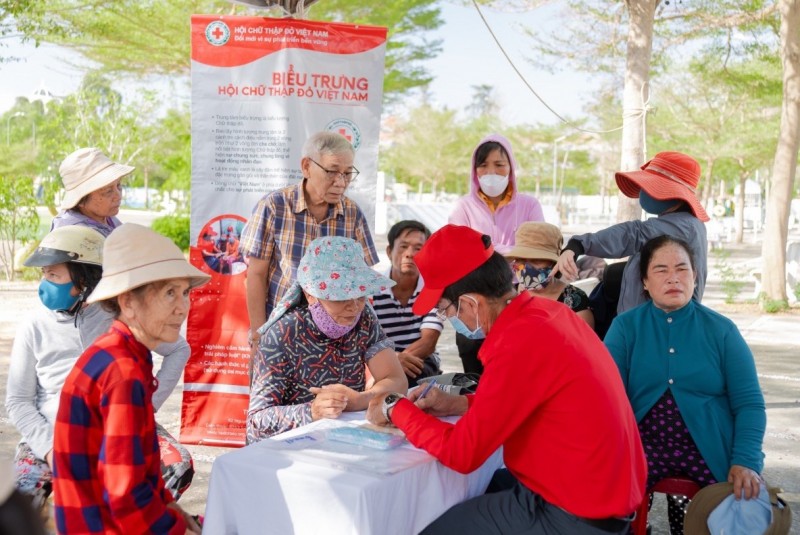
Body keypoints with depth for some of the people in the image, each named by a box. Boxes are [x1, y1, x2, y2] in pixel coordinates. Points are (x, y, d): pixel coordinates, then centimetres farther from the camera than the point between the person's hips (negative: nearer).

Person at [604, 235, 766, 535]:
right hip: (644, 447, -1)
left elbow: (749, 403, 1)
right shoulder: (625, 326, 4)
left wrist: (745, 461, -14)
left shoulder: (722, 330, 4)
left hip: (711, 452, 1)